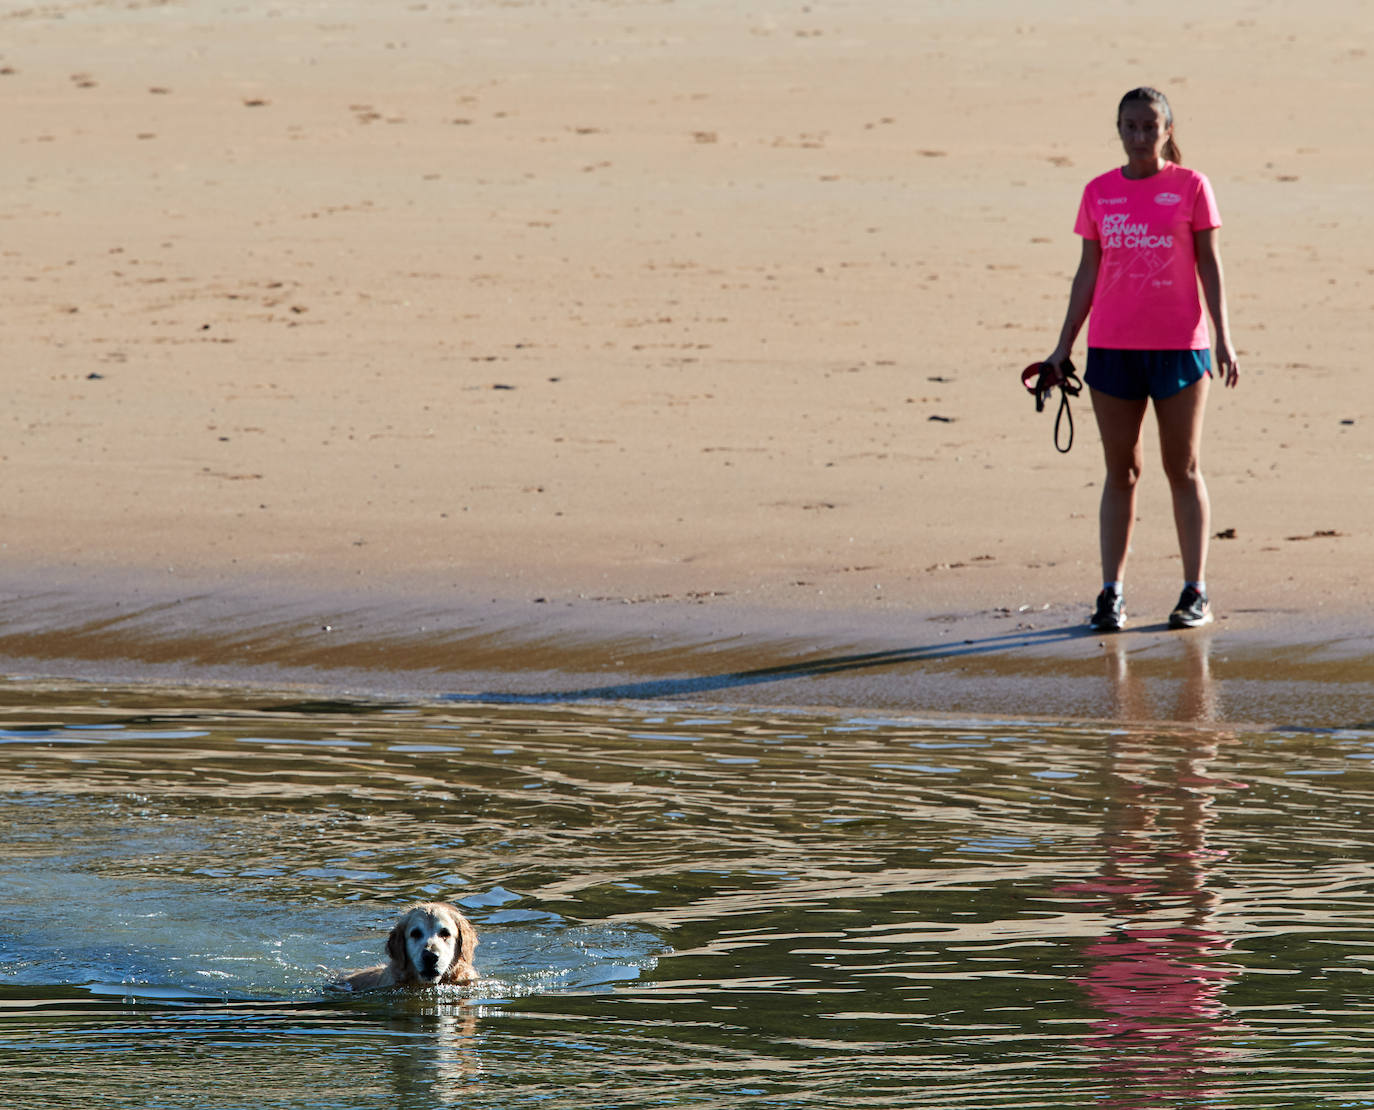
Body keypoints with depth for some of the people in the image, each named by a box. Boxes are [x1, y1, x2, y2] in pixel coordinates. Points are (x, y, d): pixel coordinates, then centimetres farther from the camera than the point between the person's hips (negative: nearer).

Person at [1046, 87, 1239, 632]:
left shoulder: (1190, 187, 1)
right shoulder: (1099, 193, 7)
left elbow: (1209, 266, 2)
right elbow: (1087, 274, 11)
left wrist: (1223, 338, -5)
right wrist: (1064, 345, 8)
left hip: (1179, 346, -2)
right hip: (1112, 347, 2)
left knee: (1183, 469, 4)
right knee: (1121, 471, 5)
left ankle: (1195, 593, 9)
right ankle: (1111, 593, 7)